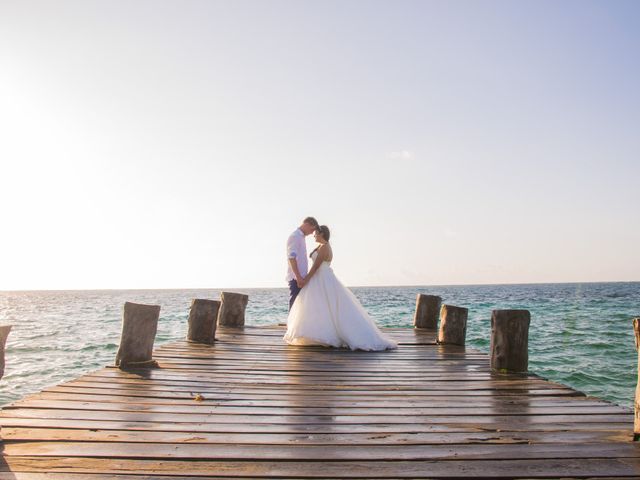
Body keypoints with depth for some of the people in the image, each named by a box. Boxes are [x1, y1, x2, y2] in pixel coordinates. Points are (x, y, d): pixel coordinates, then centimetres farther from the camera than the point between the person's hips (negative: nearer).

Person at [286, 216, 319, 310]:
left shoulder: (301, 237, 21)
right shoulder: (295, 236, -9)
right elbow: (291, 258, -19)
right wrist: (298, 277, -23)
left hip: (301, 278, 9)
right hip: (296, 278, -9)